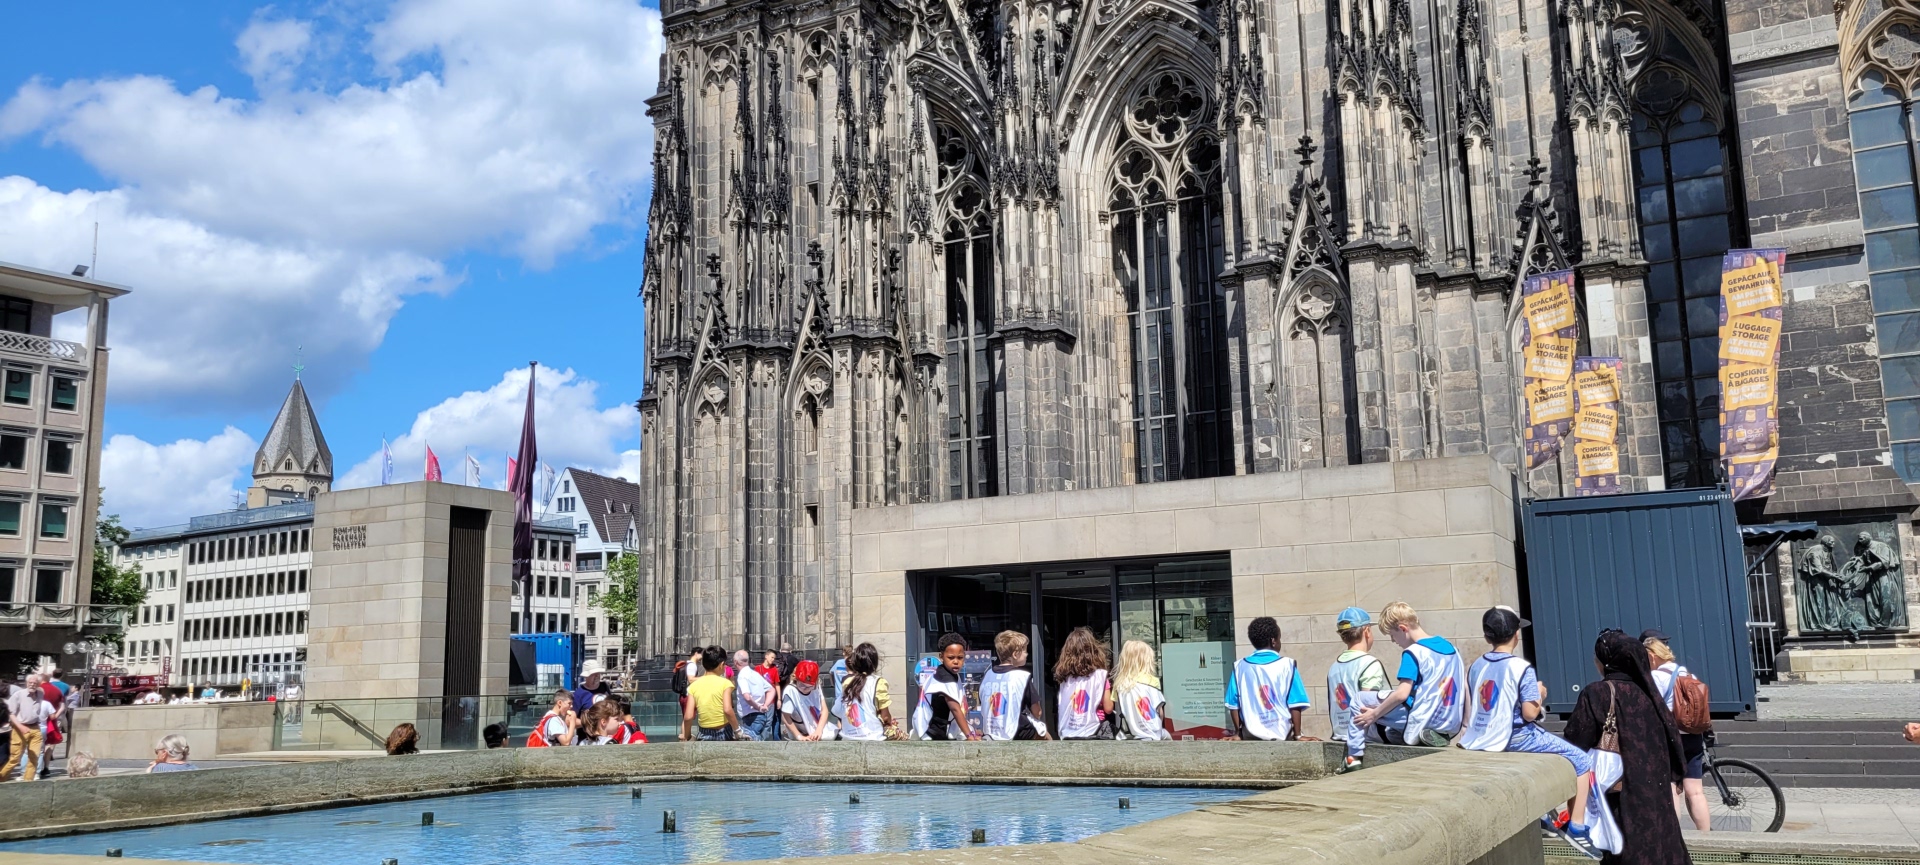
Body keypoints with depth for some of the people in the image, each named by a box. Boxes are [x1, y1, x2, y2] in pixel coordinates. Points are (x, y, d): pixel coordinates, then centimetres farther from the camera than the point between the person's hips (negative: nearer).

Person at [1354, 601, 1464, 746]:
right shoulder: (1450, 646, 10)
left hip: (1425, 726, -8)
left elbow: (1402, 694, -19)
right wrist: (1464, 724, 17)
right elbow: (1464, 687, 12)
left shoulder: (1413, 652, -12)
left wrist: (1374, 715, -10)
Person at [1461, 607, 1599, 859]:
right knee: (1581, 761, 5)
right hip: (1515, 738, -7)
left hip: (1480, 741, 8)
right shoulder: (1521, 668, -14)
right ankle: (1576, 828, 3)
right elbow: (1529, 713, -16)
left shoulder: (1476, 666, 5)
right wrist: (1539, 694, 1)